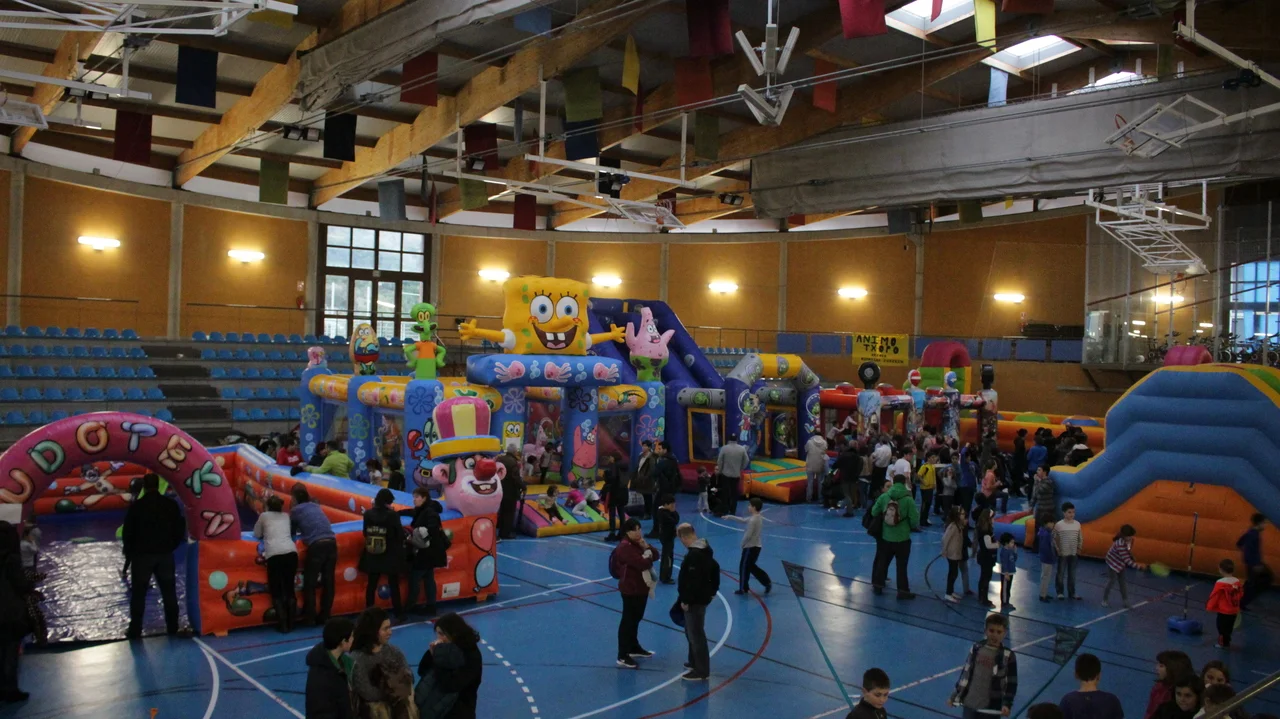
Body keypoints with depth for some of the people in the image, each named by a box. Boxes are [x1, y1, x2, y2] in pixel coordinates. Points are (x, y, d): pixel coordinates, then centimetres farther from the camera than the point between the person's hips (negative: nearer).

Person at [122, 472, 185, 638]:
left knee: (138, 594, 5)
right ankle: (172, 628, 13)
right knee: (169, 593, 10)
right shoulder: (172, 504, 0)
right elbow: (179, 530, 3)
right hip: (165, 555, 2)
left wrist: (130, 551, 10)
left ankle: (135, 630, 6)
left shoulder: (136, 506, -8)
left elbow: (127, 532, -5)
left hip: (142, 555, -2)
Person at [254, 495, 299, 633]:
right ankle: (291, 624, 10)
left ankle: (283, 625, -2)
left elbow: (257, 534, 26)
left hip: (274, 555, -3)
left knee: (276, 592, 5)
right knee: (289, 590, 12)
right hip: (291, 552, 3)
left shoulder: (264, 515, 18)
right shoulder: (286, 516, 25)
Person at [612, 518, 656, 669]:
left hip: (641, 587, 10)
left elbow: (655, 555, 8)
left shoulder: (638, 543, 10)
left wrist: (646, 547, -10)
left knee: (636, 618, 22)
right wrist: (649, 558, -9)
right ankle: (622, 657, -2)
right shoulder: (625, 547, -22)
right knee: (628, 620, -6)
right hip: (630, 589, -10)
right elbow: (642, 563, -30)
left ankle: (634, 647, 38)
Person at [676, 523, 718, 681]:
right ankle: (695, 662, 37)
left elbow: (692, 581, -28)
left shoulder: (693, 555, -25)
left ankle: (702, 671, 5)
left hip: (695, 601, -11)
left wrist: (685, 600, -20)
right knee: (692, 632, 24)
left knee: (696, 634, -2)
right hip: (702, 597, 11)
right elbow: (715, 568, 18)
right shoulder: (705, 550, 8)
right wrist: (713, 590, 24)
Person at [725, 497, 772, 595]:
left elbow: (748, 535, -21)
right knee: (750, 566, 18)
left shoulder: (753, 520, -22)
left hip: (751, 547, -9)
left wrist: (742, 543, -4)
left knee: (744, 566, 3)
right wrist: (730, 516, 23)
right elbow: (743, 520, 20)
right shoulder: (757, 518, 8)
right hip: (756, 546, 9)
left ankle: (743, 588, 12)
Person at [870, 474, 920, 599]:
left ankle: (877, 585, 26)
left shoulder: (883, 497, -6)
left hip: (886, 537, 3)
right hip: (903, 538, -3)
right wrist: (915, 526, 10)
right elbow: (914, 520, -13)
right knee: (901, 565, 6)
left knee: (882, 562, 17)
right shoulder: (908, 499, -15)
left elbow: (874, 512, 3)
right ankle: (903, 591, 11)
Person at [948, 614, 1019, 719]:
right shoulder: (976, 649, 1)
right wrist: (955, 695, 9)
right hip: (970, 703, 3)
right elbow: (966, 673, 9)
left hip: (992, 707, -3)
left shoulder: (1008, 656, -9)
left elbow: (1012, 683, -6)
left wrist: (1007, 704, -17)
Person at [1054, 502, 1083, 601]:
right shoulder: (1058, 525, -12)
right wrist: (1057, 550, -7)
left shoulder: (1077, 524, -2)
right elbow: (1054, 539, -5)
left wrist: (1079, 549, 4)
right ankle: (1060, 592, 17)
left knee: (1072, 574, 11)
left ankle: (1071, 593, 22)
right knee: (1061, 574, 6)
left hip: (1074, 554, 3)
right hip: (1062, 554, -3)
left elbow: (1080, 538, 9)